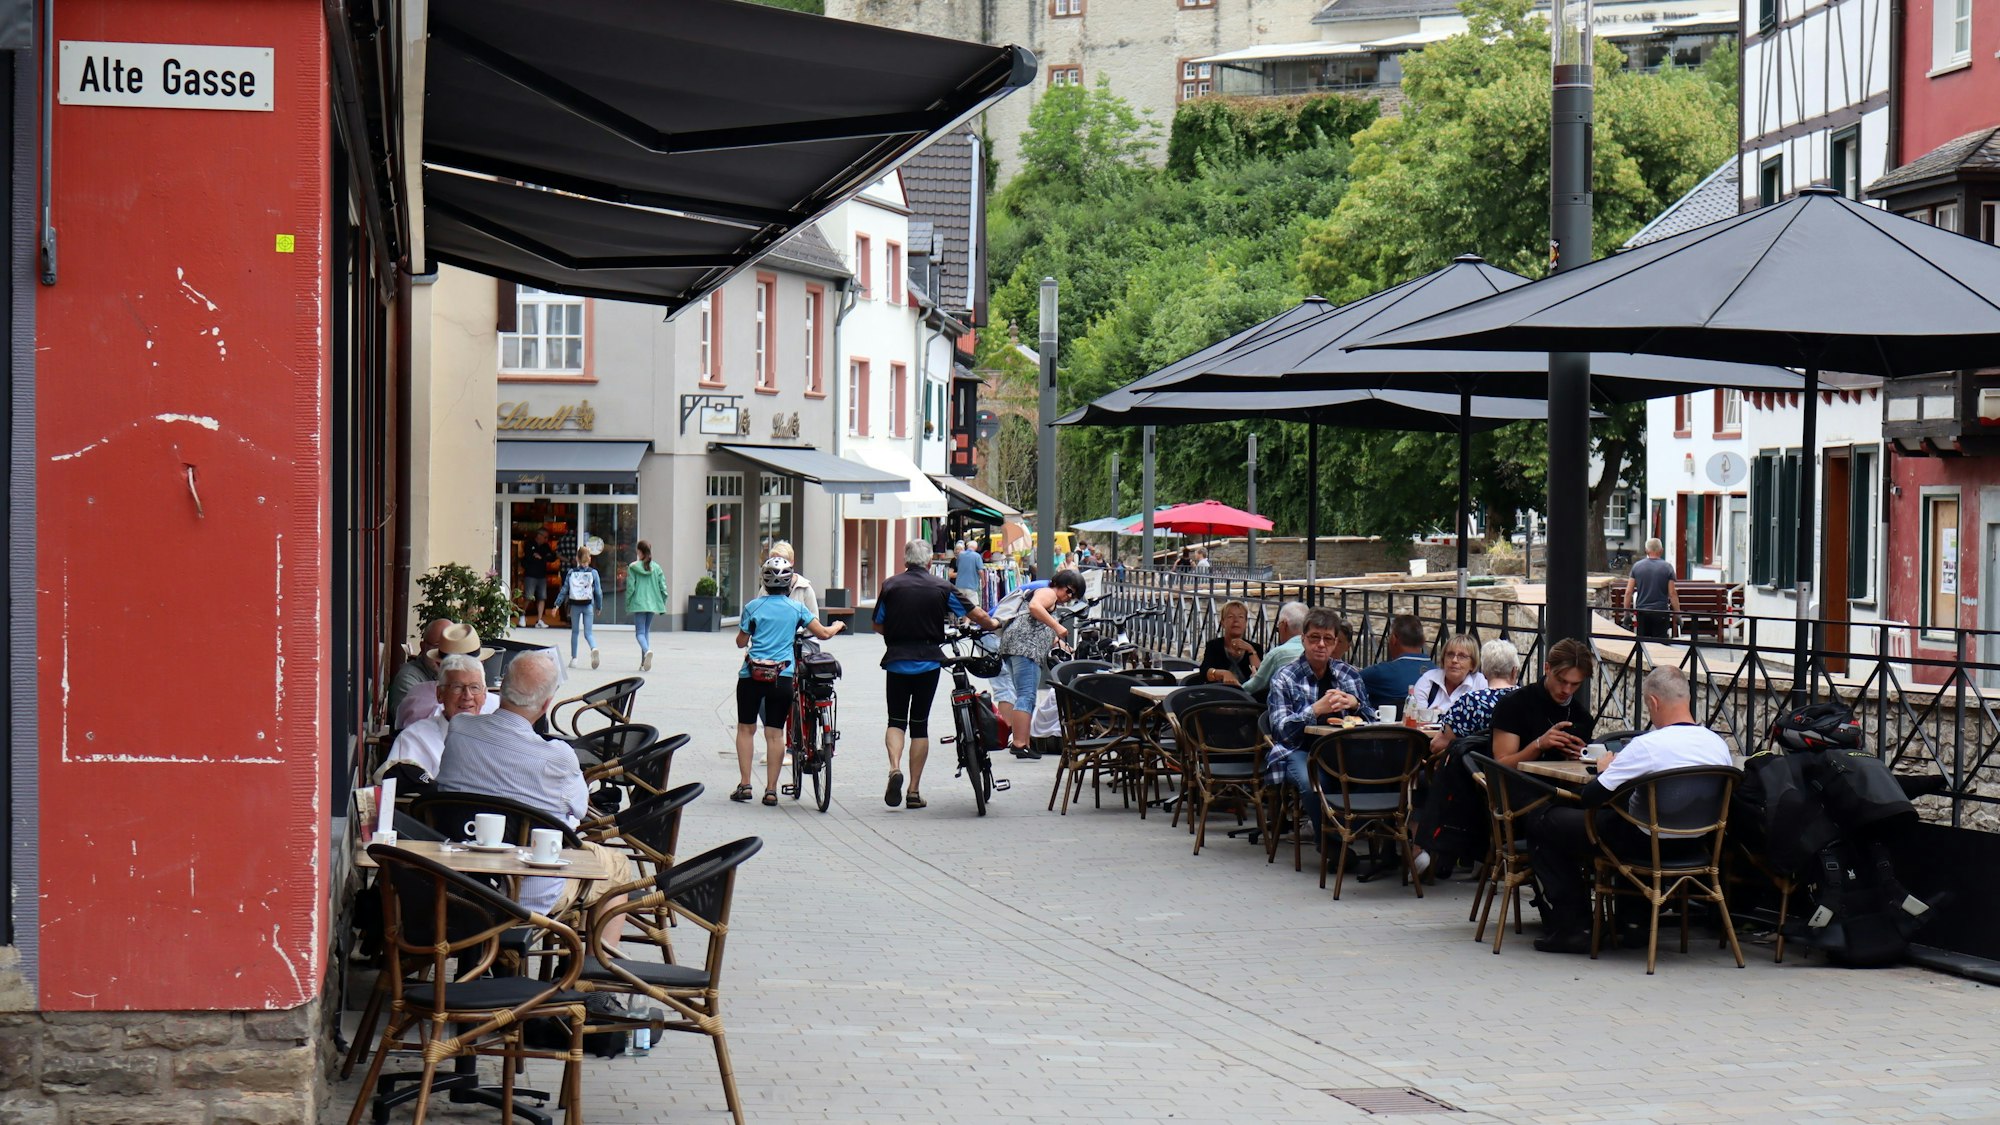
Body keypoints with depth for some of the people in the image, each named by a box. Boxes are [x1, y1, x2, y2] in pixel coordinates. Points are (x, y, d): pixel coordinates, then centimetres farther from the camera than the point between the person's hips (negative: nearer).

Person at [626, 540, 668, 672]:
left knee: (640, 633, -4)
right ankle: (644, 663, 15)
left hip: (638, 604, -4)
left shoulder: (633, 568, -7)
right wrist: (662, 604, 11)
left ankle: (647, 651, -35)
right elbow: (663, 587, 2)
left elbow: (630, 587, -8)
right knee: (646, 631, 16)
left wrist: (627, 603, 3)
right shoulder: (656, 568, 3)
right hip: (652, 604, 4)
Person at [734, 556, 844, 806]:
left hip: (752, 675, 0)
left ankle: (744, 784, 5)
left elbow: (741, 642, 5)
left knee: (746, 729, 11)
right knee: (775, 733, 4)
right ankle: (771, 790, 1)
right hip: (782, 677, 1)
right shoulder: (797, 607, 1)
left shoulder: (753, 606, -1)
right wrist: (837, 626, 26)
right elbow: (823, 634, 4)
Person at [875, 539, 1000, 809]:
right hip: (928, 662, 0)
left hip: (896, 660, 0)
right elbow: (978, 615, 1)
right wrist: (992, 625, 23)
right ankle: (914, 791, 7)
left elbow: (878, 625, 5)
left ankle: (894, 767, -18)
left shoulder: (890, 586, -1)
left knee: (896, 719, 11)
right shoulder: (941, 587, -2)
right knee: (920, 723, 8)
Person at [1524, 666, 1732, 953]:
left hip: (1644, 844, -7)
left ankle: (1570, 926, 8)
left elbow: (1590, 797, -18)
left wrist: (1605, 769, 6)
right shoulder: (1719, 744, -5)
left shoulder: (1647, 746, -23)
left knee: (1542, 821, 8)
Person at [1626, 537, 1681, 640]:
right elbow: (1672, 593, -6)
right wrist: (1678, 614, 0)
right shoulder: (1667, 567, -3)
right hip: (1661, 613, -2)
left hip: (1641, 612, 2)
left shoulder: (1637, 566, 3)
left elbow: (1628, 592, 0)